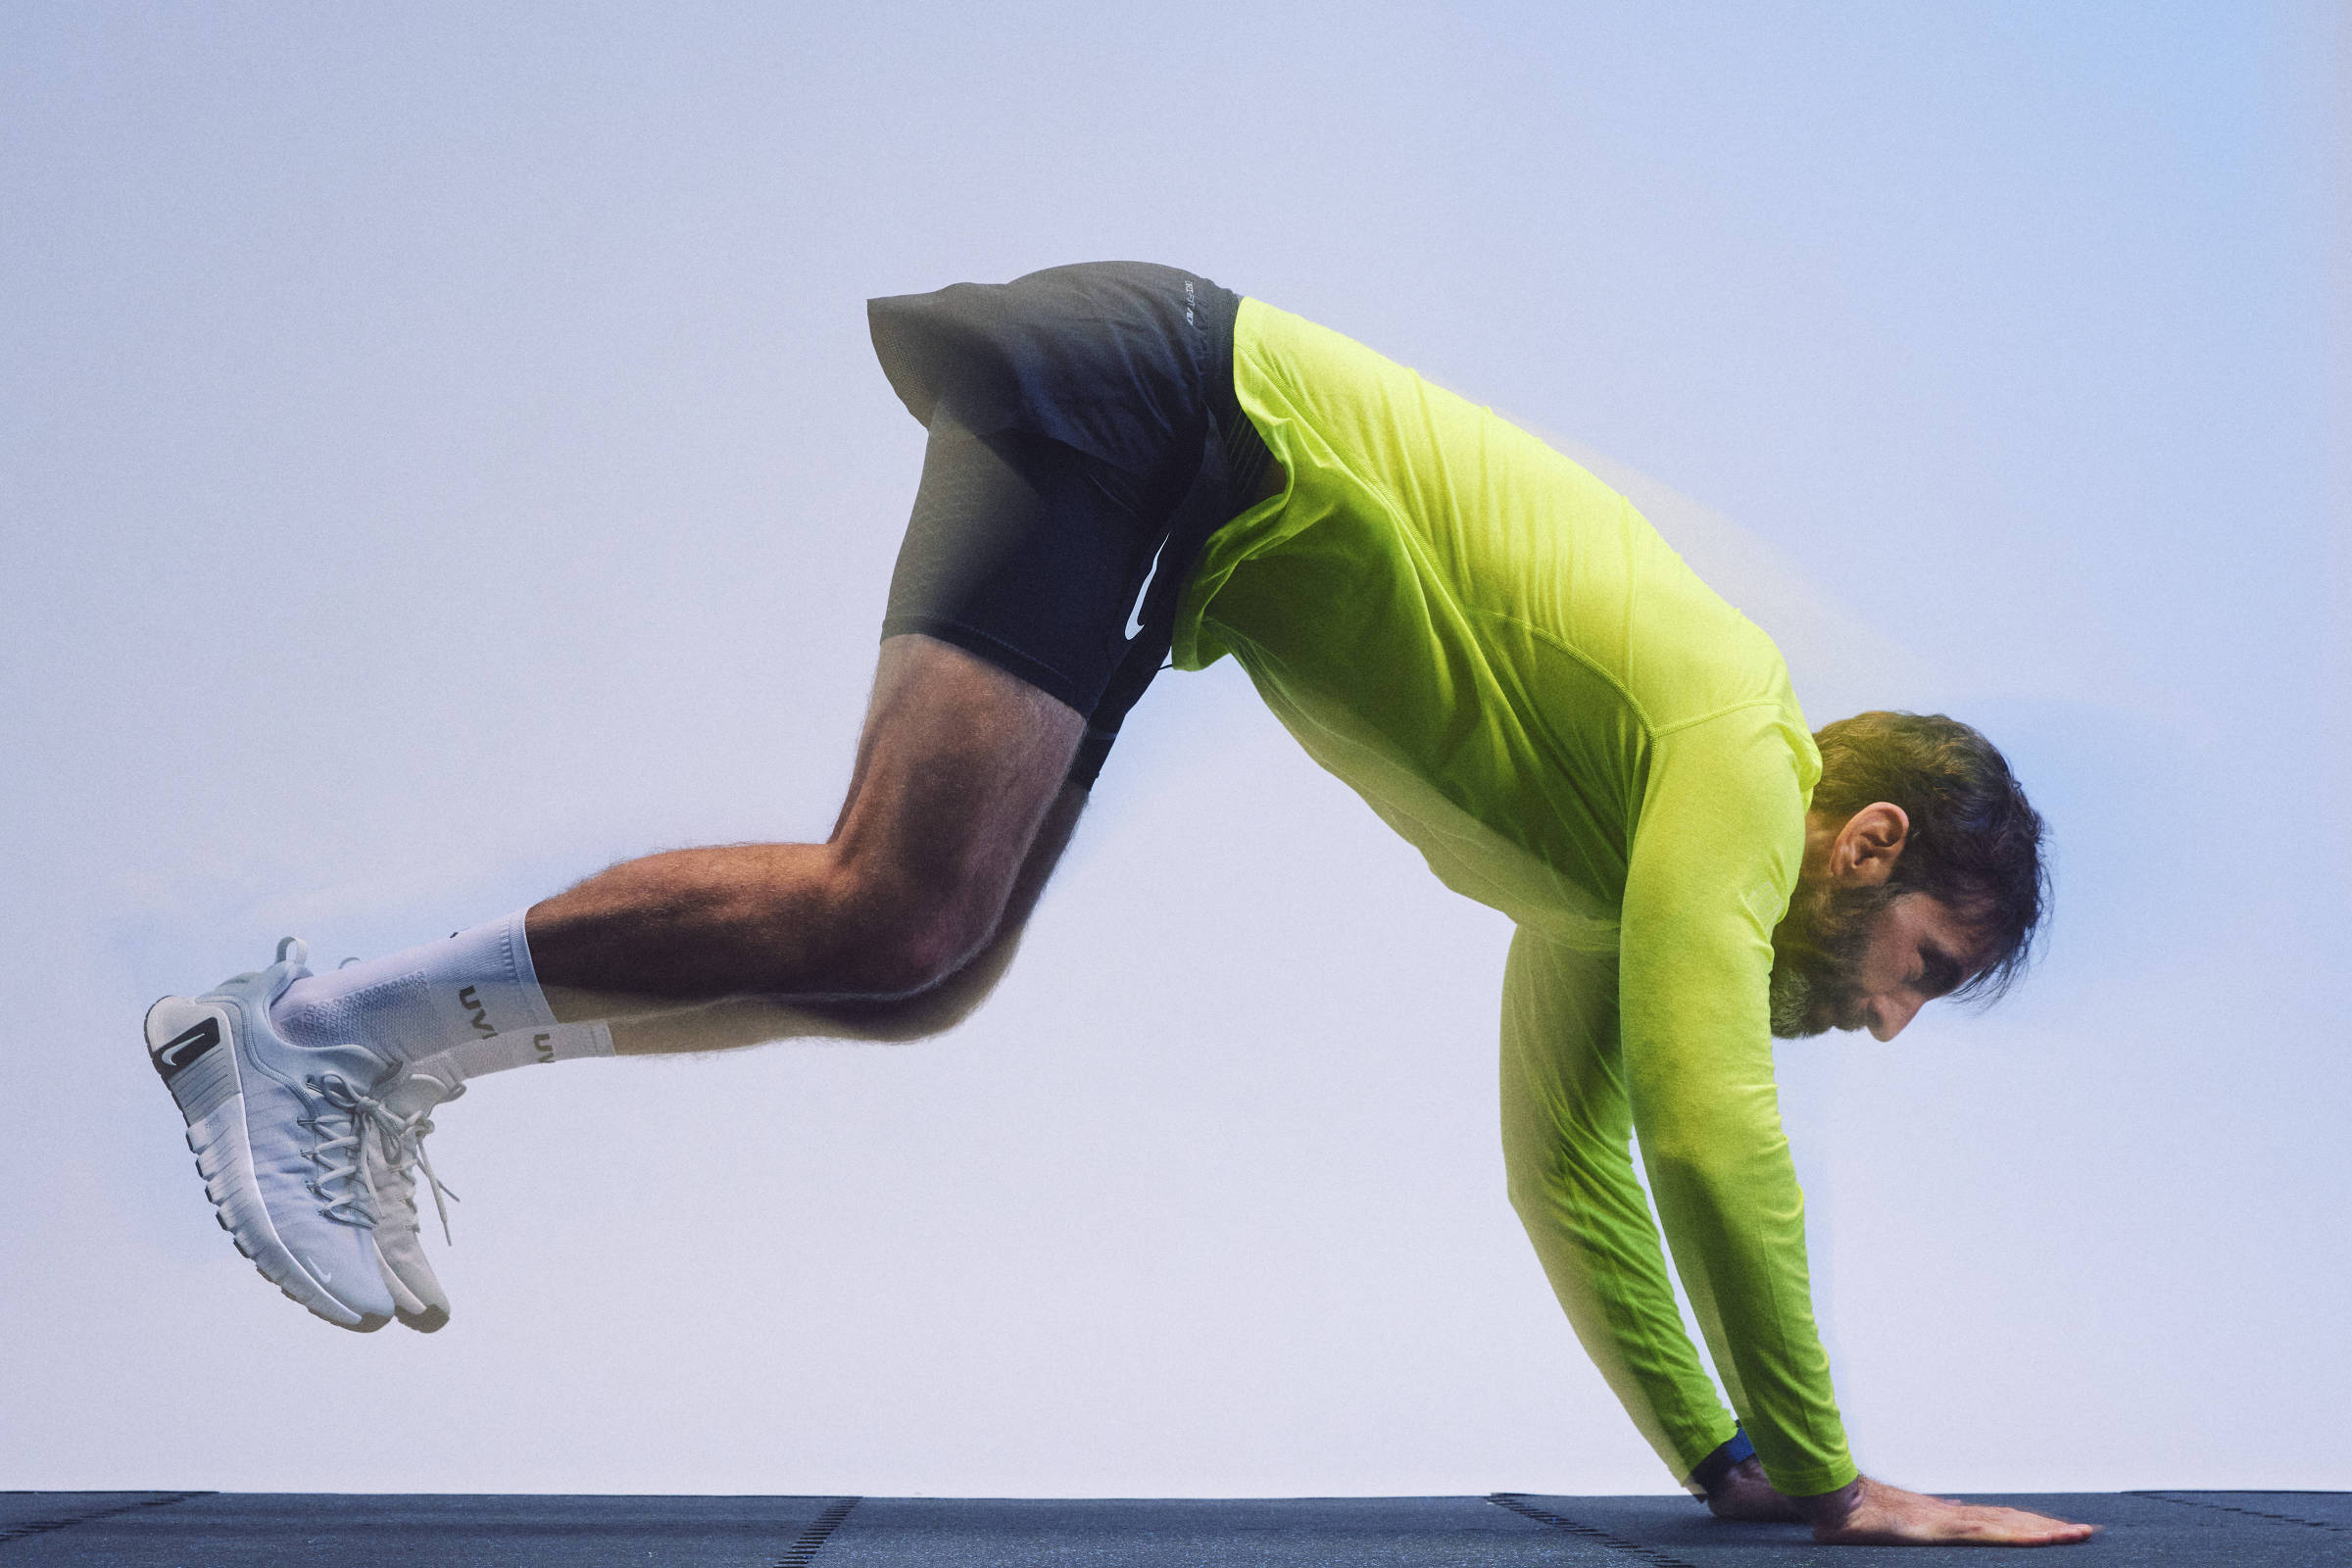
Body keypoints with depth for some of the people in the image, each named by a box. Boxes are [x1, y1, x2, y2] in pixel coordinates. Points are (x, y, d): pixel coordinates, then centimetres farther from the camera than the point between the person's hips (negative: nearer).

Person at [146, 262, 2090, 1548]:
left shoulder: (1617, 866, 18)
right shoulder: (1741, 754, -9)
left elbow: (1576, 1162, 25)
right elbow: (1710, 1130, -17)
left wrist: (1719, 1459, 24)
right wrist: (1820, 1480, -8)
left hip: (1182, 511, 9)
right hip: (1157, 412, -9)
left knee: (923, 972, 4)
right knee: (897, 926, -23)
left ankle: (394, 1052, 5)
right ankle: (330, 1020, -15)